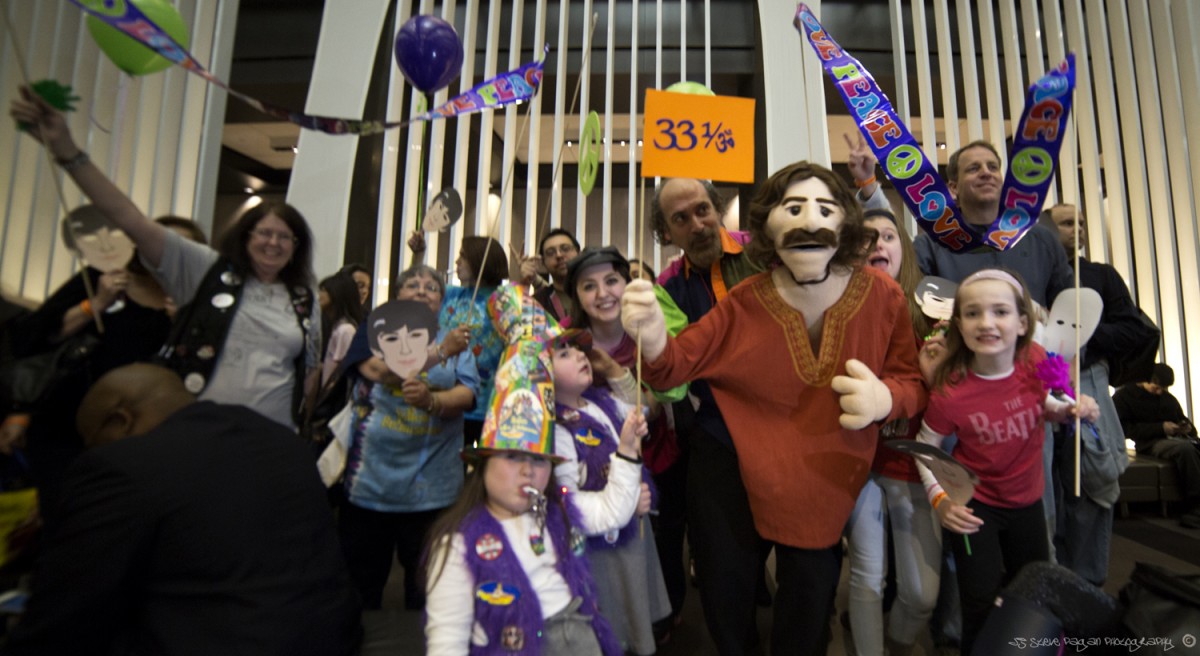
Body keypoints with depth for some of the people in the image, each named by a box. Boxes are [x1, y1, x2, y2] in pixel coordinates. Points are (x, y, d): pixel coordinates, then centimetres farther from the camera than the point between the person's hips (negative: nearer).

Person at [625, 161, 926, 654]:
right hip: (741, 477, -1)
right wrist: (653, 340, -38)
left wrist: (885, 398, -28)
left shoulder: (881, 294, -14)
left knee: (809, 609, 23)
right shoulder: (745, 303, -16)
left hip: (825, 492, 1)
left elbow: (912, 383, -4)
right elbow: (677, 365, -14)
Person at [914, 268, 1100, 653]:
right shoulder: (950, 392, -28)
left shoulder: (1036, 361, -17)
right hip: (973, 505, -4)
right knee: (982, 607, 2)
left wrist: (1071, 410, -16)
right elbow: (925, 447, -11)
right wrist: (939, 499, -23)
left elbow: (1042, 405, 5)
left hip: (1027, 500, 5)